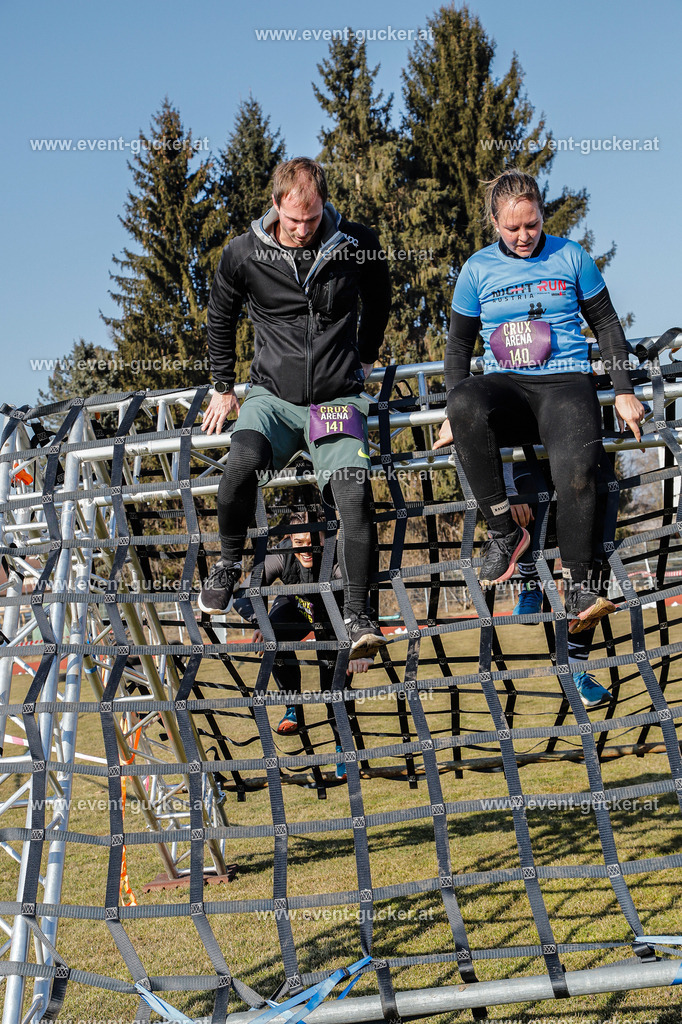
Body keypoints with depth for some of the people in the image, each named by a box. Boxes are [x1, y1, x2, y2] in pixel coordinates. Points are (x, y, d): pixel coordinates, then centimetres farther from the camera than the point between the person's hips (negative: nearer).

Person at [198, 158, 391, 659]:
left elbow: (378, 301, 20)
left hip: (338, 398, 0)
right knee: (245, 459, -31)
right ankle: (229, 561, -4)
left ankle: (358, 615, -12)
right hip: (273, 396, 0)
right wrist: (223, 387, 19)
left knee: (355, 493, -22)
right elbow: (221, 319, 16)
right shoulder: (244, 254, -2)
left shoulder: (358, 245, -2)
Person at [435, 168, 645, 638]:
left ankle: (579, 583, -19)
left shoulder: (571, 256, 8)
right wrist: (456, 416, 7)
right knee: (466, 404, -37)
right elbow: (459, 344, 16)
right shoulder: (477, 269, 9)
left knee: (576, 465, -34)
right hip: (504, 387, 1)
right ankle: (504, 530, -24)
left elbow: (607, 324, 15)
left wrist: (625, 392, 8)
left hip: (565, 381, -1)